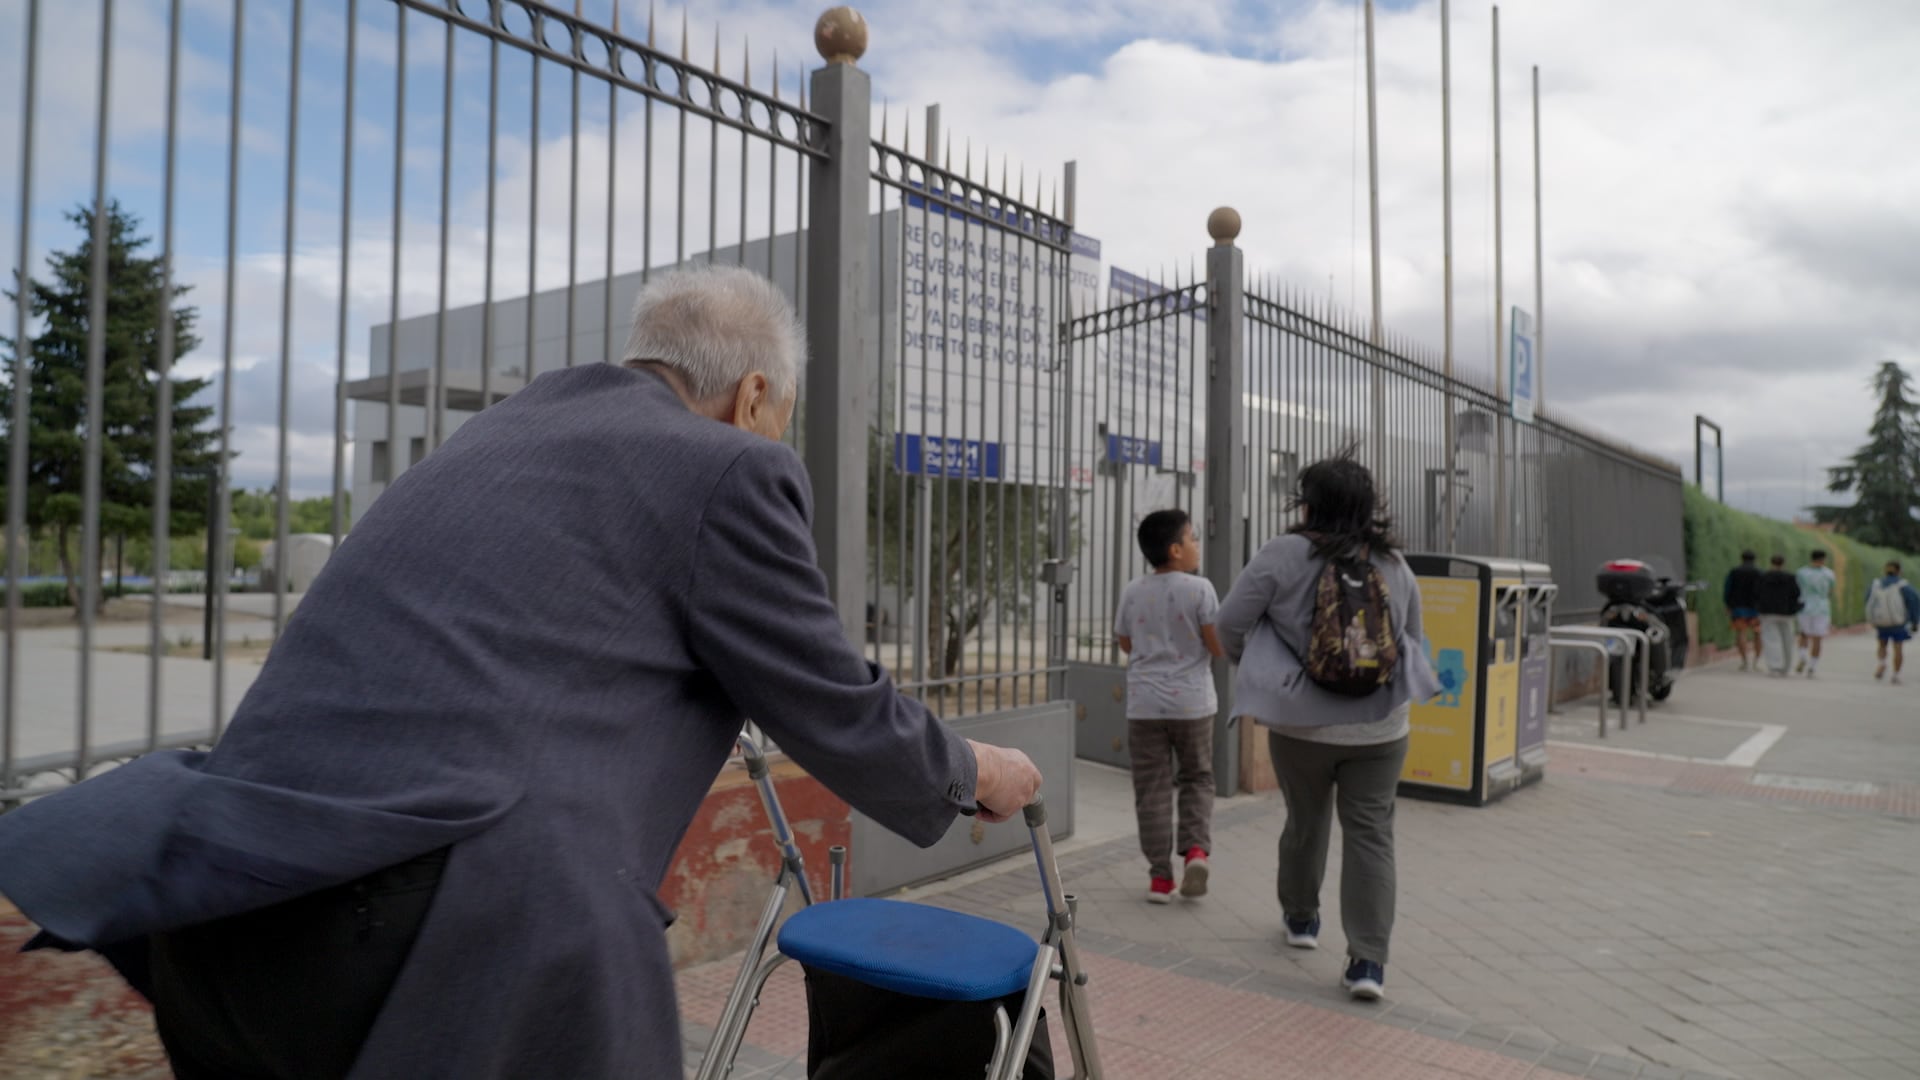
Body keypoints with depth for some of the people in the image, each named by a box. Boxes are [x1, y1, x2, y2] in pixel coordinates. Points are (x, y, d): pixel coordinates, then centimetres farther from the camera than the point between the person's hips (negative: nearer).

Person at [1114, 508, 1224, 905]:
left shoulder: (1132, 593, 1)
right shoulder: (1200, 589, -9)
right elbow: (1218, 646, -9)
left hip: (1145, 704, 2)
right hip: (1191, 701, -2)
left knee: (1152, 788, 7)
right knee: (1197, 778, 17)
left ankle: (1160, 876, 10)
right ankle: (1196, 848, -2)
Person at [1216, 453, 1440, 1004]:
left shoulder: (1284, 555, -11)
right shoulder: (1395, 565, 3)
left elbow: (1232, 622, -8)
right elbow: (1413, 640, 12)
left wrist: (1253, 665, 11)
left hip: (1301, 722, -2)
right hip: (1380, 726, 2)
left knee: (1306, 820, 18)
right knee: (1370, 834, 6)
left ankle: (1301, 917, 38)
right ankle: (1368, 960, 1)